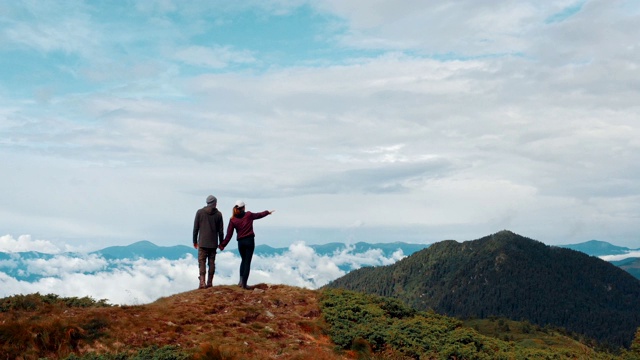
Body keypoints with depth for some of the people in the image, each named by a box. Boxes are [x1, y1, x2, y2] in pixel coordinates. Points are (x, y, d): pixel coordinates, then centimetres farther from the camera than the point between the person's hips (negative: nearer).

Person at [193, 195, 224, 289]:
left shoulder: (200, 212, -1)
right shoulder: (218, 214, 1)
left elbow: (196, 228, 0)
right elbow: (220, 231, 3)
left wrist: (195, 241, 9)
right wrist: (221, 243, 13)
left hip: (202, 242, -1)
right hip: (213, 243, 1)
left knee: (202, 261, -1)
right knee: (212, 262, 8)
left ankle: (202, 282, -12)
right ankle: (210, 282, 9)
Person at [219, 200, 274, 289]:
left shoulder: (232, 220, -1)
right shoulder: (249, 215, -1)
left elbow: (229, 234, -3)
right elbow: (259, 215, 17)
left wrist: (223, 245, 3)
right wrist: (267, 212, 35)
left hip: (240, 242, 2)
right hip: (250, 240, -2)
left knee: (243, 260, 22)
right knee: (247, 262, 2)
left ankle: (241, 280, 11)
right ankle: (244, 283, -2)